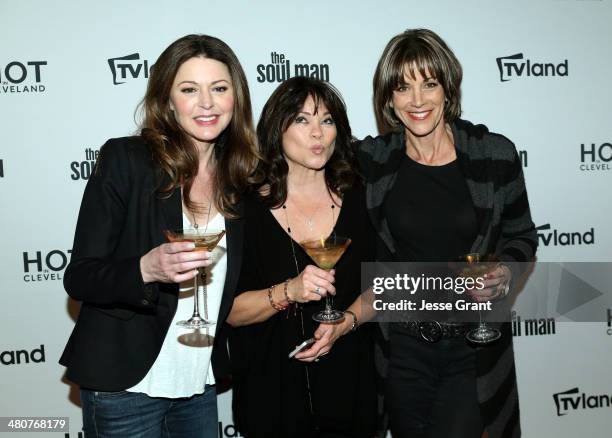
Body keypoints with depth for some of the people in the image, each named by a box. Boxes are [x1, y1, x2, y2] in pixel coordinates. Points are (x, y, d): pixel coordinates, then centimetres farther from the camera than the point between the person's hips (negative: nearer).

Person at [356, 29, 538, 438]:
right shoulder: (370, 159, -4)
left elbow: (521, 235, 5)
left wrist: (504, 272, -13)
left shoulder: (495, 154, -6)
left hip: (475, 346, -1)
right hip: (402, 346, 2)